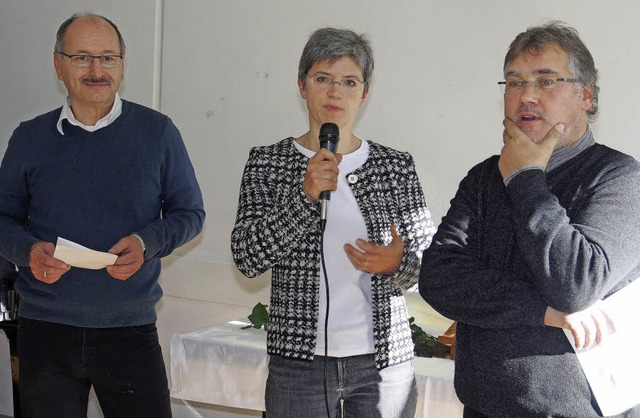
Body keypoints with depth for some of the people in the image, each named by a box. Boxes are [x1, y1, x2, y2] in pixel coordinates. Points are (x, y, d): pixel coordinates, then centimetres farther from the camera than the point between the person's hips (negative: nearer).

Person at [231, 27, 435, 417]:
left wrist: (398, 264, -18)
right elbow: (247, 257, -9)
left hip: (385, 360, 1)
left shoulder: (396, 166, 2)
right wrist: (306, 195, -20)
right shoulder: (268, 162, 1)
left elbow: (429, 263, 4)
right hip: (299, 362, -1)